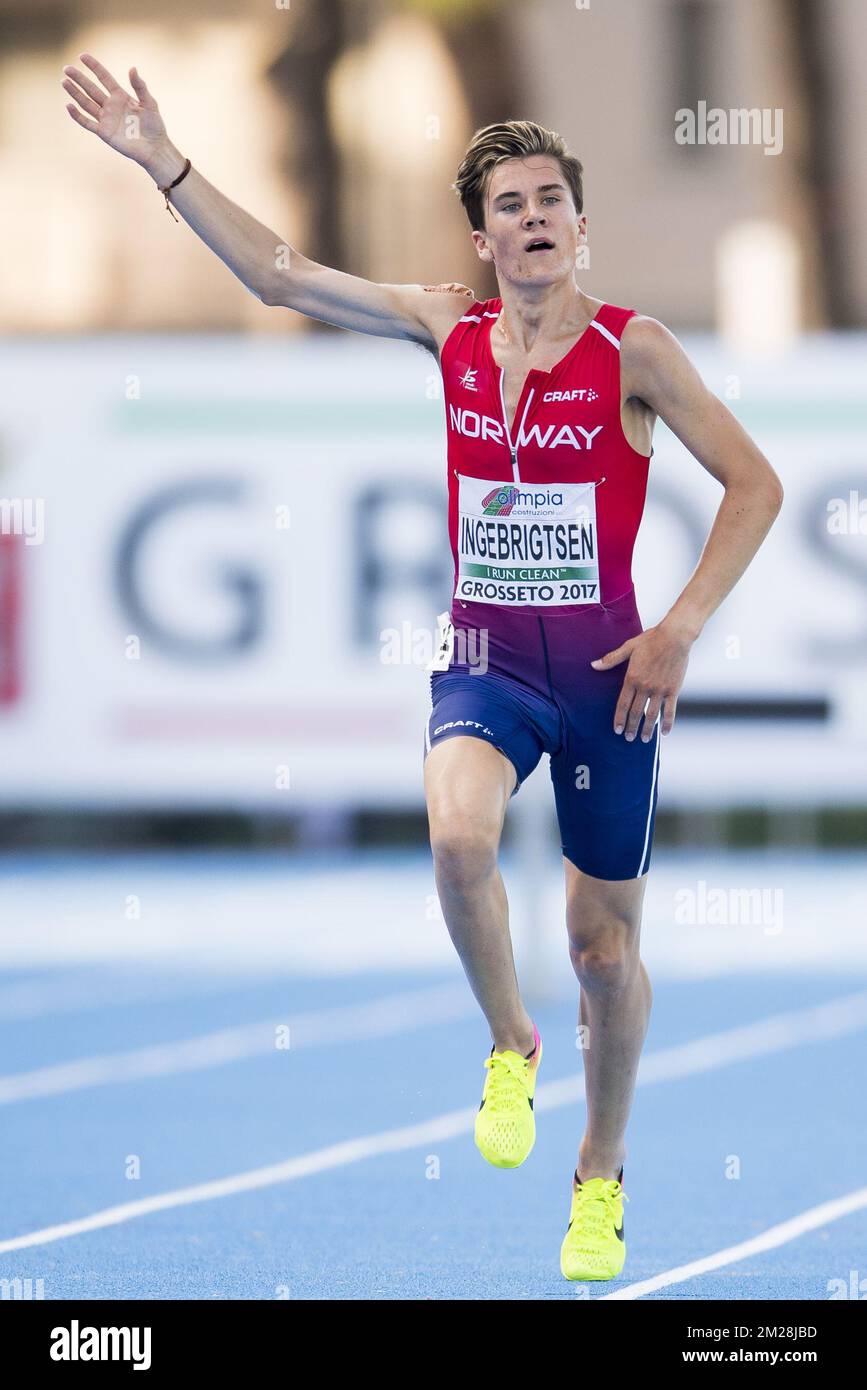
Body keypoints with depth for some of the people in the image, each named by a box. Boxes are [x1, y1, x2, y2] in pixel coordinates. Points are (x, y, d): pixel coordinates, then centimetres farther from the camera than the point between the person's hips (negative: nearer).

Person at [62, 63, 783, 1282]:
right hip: (483, 657, 2)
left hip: (603, 670, -2)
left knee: (605, 945, 7)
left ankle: (601, 1178, 29)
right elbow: (280, 275, 3)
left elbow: (754, 484, -7)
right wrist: (165, 163, -4)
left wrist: (680, 630, -15)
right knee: (459, 836, -31)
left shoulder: (632, 349, -8)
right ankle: (509, 1047, -4)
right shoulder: (450, 329, 2)